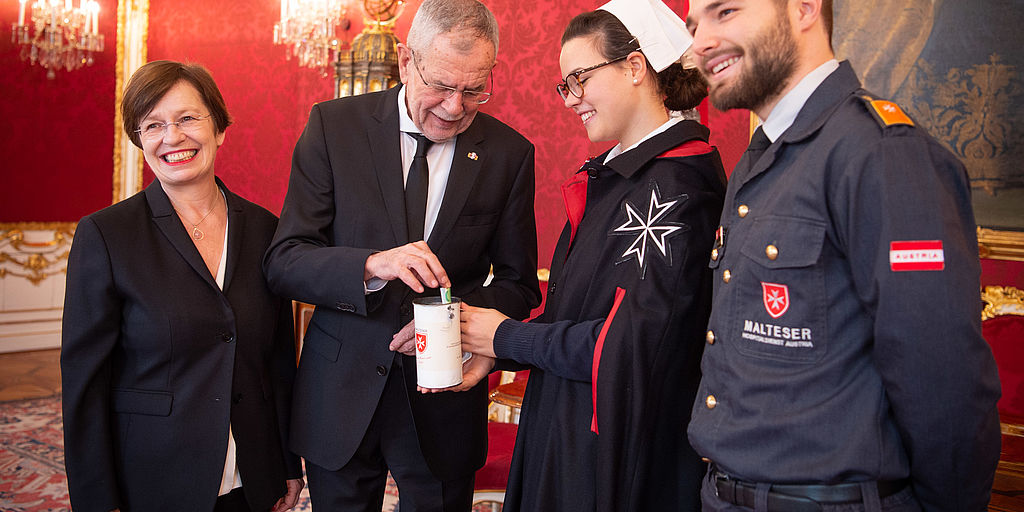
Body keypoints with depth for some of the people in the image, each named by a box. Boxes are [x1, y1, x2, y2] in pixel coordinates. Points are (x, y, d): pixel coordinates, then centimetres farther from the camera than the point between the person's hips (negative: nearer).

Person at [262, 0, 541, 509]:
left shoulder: (510, 153, -4)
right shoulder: (334, 125, -7)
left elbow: (518, 284, 1)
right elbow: (283, 261, -11)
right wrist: (372, 265, -30)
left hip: (443, 402, 0)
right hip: (341, 390, 0)